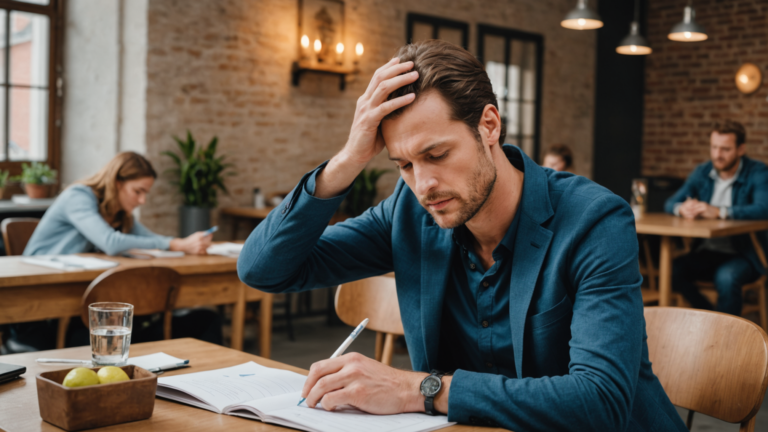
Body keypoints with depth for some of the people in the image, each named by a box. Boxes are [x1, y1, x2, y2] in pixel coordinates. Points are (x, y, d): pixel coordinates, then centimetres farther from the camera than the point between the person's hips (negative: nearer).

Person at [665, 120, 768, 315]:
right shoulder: (703, 172, 8)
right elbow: (670, 203, 5)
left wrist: (720, 212, -33)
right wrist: (682, 208, -21)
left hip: (745, 254, -4)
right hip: (708, 251, 5)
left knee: (726, 277, -36)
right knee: (672, 270, -22)